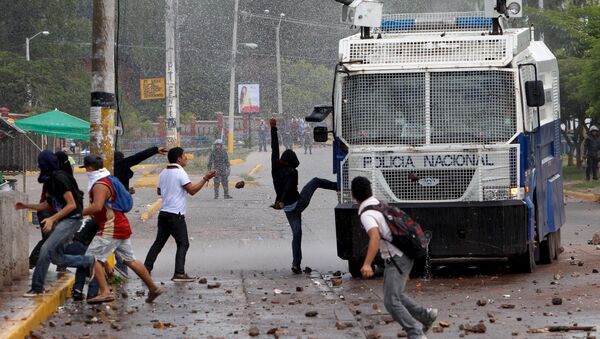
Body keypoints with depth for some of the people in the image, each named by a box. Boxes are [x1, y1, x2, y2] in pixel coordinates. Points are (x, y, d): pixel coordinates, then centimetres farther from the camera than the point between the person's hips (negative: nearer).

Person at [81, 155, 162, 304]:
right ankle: (153, 288, 20)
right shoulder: (108, 180, 17)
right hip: (122, 226, 10)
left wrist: (80, 213, -20)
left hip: (111, 229, -10)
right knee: (130, 260, 16)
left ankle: (105, 292, -19)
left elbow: (97, 207, -31)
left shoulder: (100, 185, -15)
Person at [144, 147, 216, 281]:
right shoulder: (180, 173, -11)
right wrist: (205, 179, -11)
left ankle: (146, 269, 8)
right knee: (183, 244, -3)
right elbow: (192, 190, -15)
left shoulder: (163, 173, 13)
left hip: (163, 213, 8)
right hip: (176, 215, -8)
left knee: (159, 242, 13)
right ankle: (179, 273, -12)